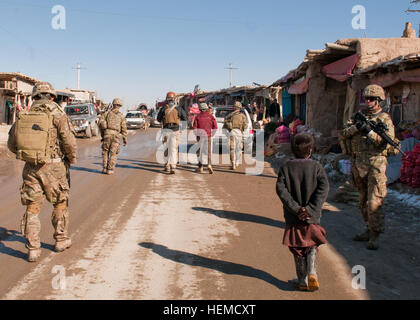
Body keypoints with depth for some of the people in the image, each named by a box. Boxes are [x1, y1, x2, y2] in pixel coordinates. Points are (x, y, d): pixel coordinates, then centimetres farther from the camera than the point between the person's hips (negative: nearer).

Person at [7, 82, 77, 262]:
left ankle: (33, 249, 8)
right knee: (60, 203, 16)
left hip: (30, 167, 3)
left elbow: (11, 144, 12)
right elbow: (69, 141, -12)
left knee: (32, 208, 8)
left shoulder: (23, 116, 8)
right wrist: (72, 160, 5)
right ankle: (61, 240, 27)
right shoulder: (57, 114, -6)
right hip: (53, 166, -3)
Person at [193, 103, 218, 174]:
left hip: (200, 136, 0)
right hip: (208, 136, 0)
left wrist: (197, 136, 6)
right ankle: (209, 164, -21)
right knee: (208, 151, 1)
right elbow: (215, 127, -1)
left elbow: (195, 127, -5)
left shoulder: (198, 117, 3)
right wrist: (212, 135, 10)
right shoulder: (211, 116, 4)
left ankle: (200, 167, 15)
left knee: (200, 151, 10)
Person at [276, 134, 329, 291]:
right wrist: (310, 209, -19)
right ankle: (312, 272, -1)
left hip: (293, 217, 1)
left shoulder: (286, 168, -2)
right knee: (312, 245, 18)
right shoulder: (317, 167, -5)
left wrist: (296, 208, -15)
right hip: (313, 217, -1)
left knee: (298, 249, 14)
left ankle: (302, 281, 20)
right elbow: (324, 188, -16)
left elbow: (281, 189, -13)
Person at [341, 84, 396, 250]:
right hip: (358, 164, 6)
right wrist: (355, 127, -12)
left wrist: (370, 132, -24)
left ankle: (375, 236, -1)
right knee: (363, 201, 13)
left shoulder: (385, 119, -2)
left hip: (375, 164, -6)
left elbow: (386, 143, -14)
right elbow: (344, 134, 6)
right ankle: (369, 230, 25)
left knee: (374, 202, -9)